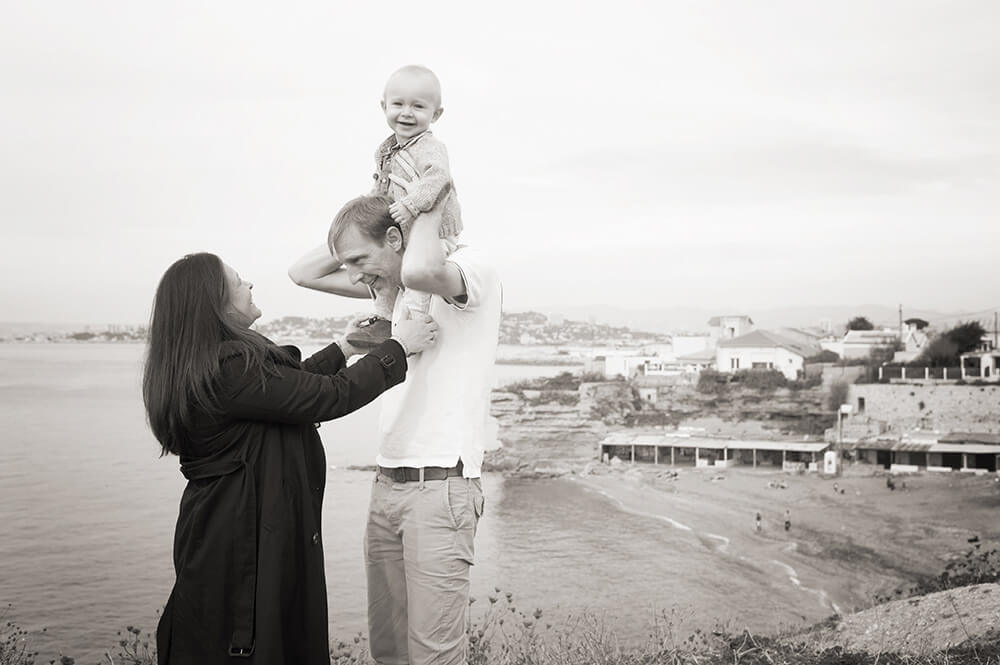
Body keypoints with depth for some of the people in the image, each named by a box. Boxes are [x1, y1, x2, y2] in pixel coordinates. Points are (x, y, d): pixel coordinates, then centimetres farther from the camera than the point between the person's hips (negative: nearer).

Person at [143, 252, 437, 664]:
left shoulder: (203, 365, 7)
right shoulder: (231, 368, -25)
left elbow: (289, 383, 19)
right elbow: (330, 398, -22)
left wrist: (345, 347, 24)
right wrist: (398, 347, -11)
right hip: (246, 547, -10)